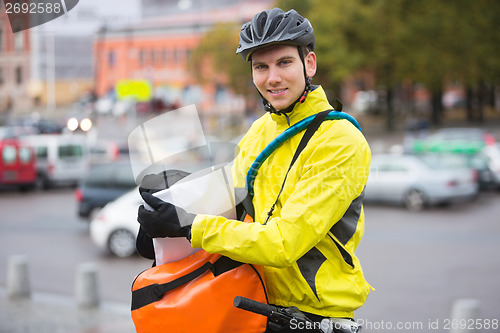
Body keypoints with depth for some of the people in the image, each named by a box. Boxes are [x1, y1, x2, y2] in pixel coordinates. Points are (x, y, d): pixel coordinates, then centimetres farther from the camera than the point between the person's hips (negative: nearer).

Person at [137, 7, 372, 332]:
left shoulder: (341, 143, -16)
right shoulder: (260, 131, 7)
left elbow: (285, 243, -22)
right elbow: (235, 208, 15)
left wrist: (189, 225, -22)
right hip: (257, 304, 6)